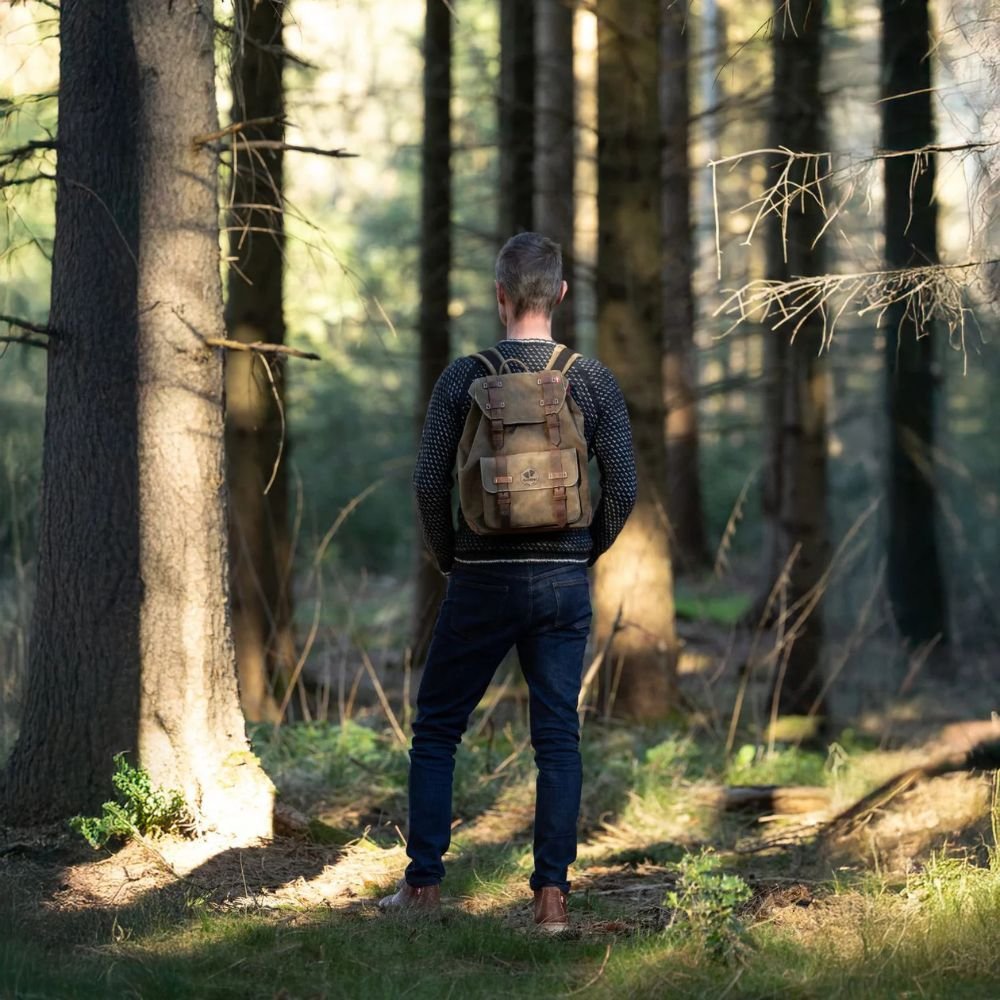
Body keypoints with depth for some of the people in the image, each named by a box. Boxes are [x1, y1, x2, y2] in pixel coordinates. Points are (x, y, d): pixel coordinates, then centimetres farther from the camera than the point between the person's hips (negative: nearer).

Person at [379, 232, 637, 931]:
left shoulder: (464, 379, -5)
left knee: (437, 730, 11)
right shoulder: (595, 382, -2)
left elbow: (430, 485, -5)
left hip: (481, 583, -1)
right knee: (559, 738, 5)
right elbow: (623, 488, -2)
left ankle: (425, 884, 9)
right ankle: (552, 895, 0)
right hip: (565, 584, 1)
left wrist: (451, 559, 11)